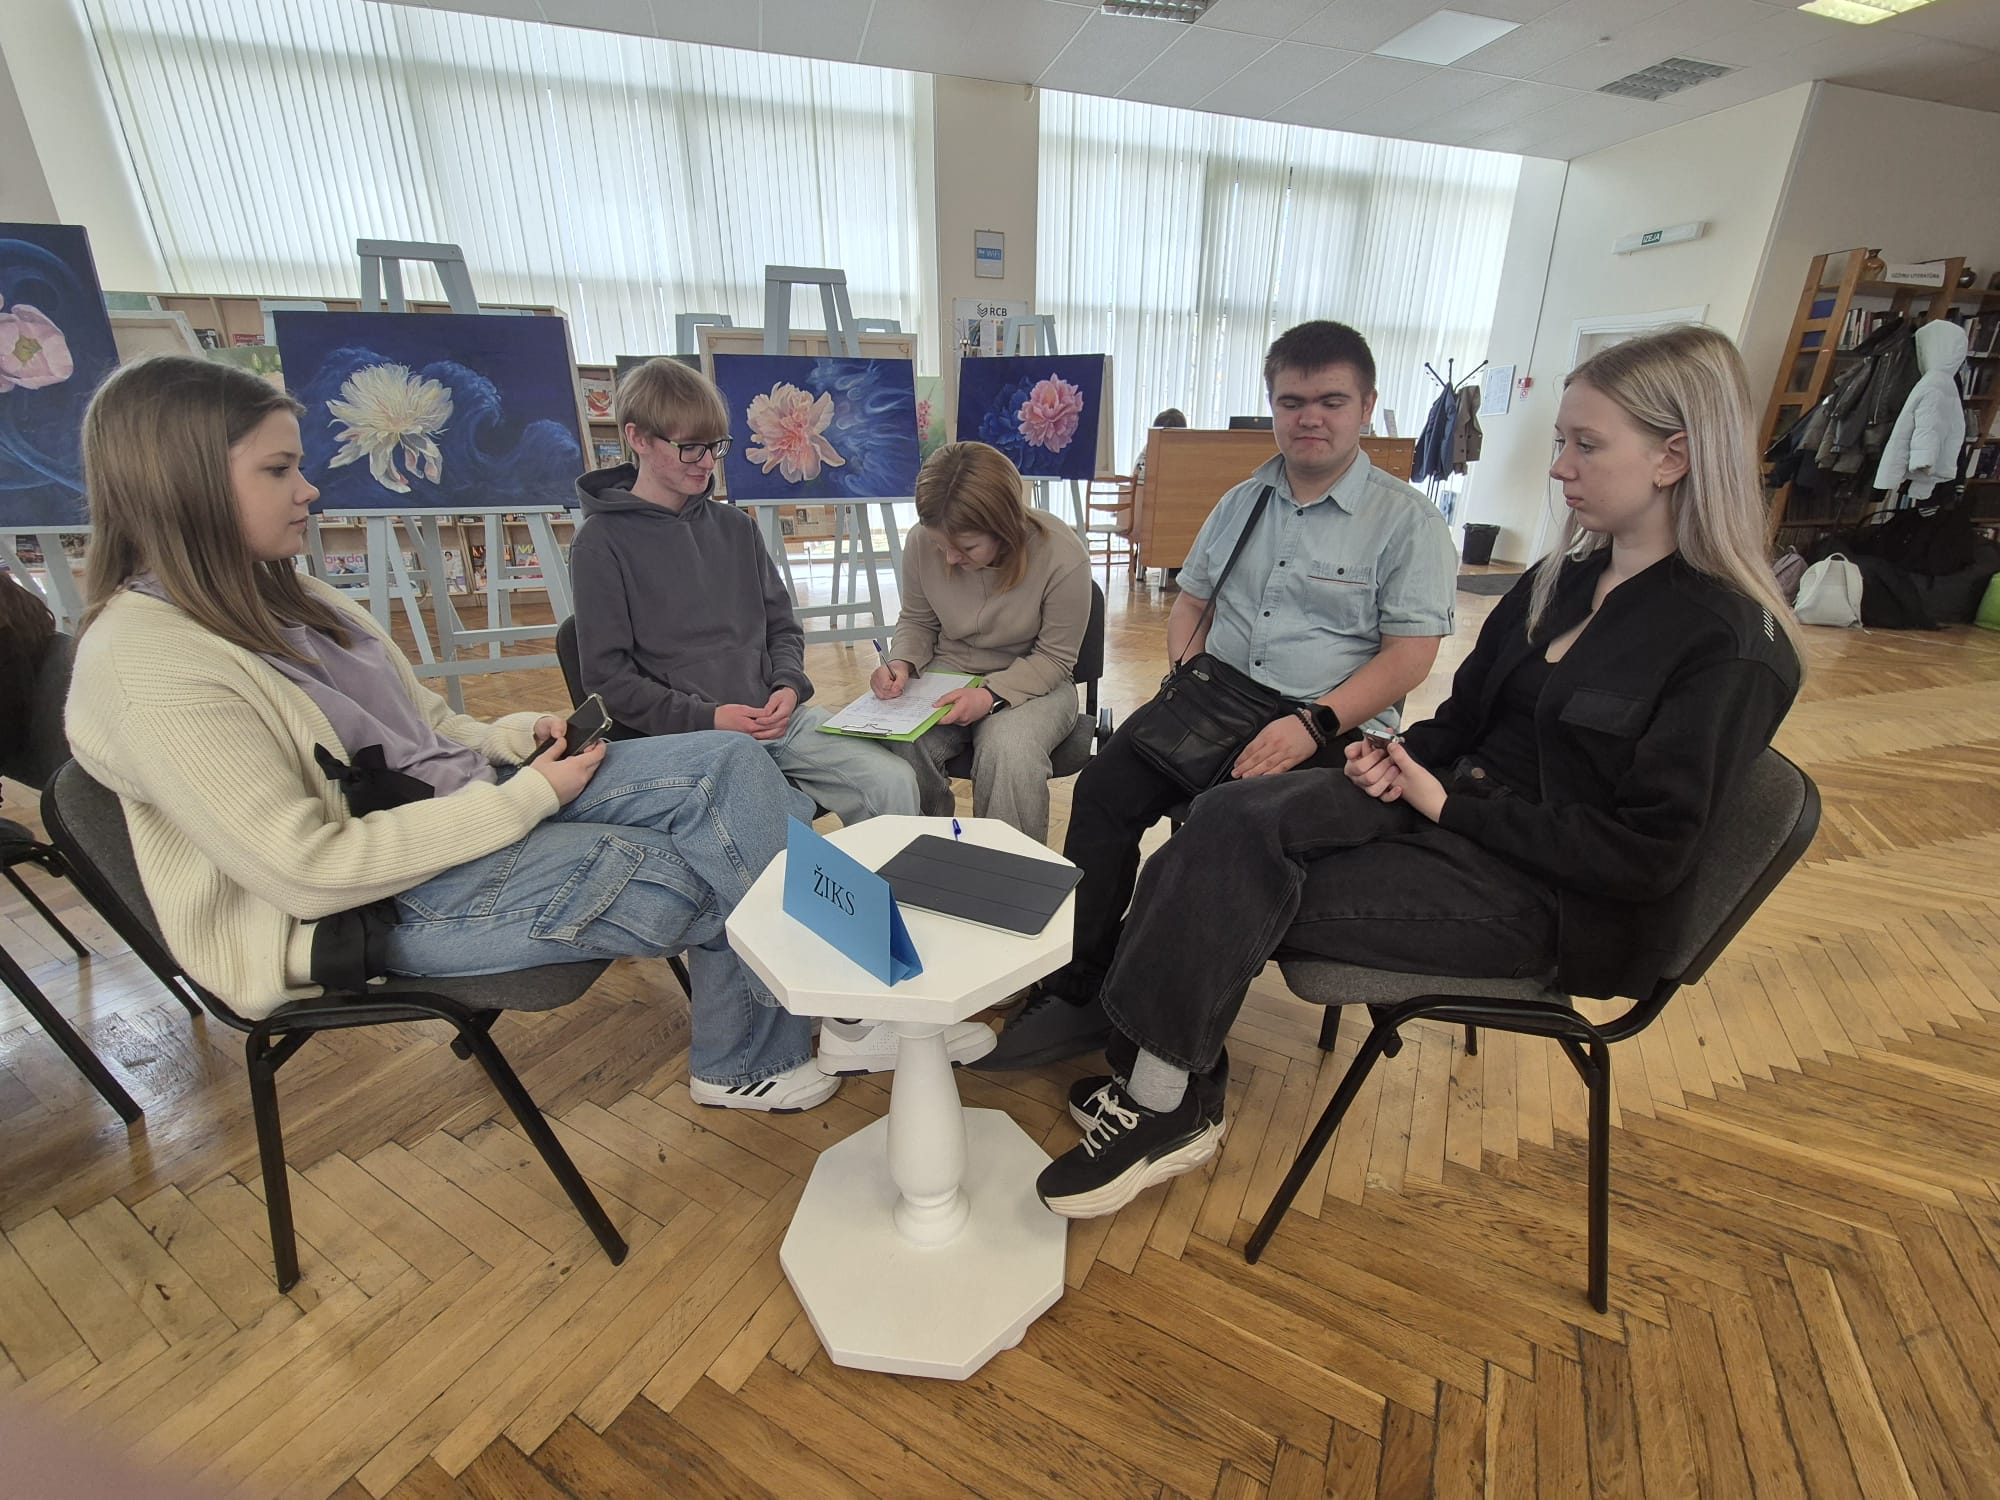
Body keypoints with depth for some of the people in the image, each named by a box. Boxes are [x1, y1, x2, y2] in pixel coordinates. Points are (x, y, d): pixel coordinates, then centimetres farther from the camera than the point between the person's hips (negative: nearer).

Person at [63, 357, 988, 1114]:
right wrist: (525, 799, -21)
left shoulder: (282, 598, 9)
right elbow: (312, 868, -22)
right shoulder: (147, 666, -17)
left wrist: (512, 739, -4)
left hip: (463, 803, 8)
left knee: (729, 766, -11)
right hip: (373, 906, -7)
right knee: (698, 874, -21)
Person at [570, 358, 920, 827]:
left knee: (895, 784, -14)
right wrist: (707, 718, -14)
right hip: (686, 735, -4)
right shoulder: (603, 542, -1)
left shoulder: (734, 526, 14)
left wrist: (789, 686, -2)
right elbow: (608, 678, -4)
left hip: (775, 716, 5)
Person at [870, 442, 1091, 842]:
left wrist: (992, 696, -27)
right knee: (900, 747, -28)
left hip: (1032, 683, -2)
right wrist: (902, 663, -15)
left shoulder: (1063, 557, -22)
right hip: (946, 674, 3)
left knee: (1008, 753, -35)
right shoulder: (921, 544, -12)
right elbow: (917, 622, 7)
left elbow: (1054, 657, -11)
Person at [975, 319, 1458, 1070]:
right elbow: (1189, 603, 22)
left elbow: (1409, 656, -6)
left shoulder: (1408, 520, 2)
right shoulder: (1241, 502, 19)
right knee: (1103, 787, -20)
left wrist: (1314, 723, -20)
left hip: (1327, 729, -4)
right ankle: (1079, 986, -9)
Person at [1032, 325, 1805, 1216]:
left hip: (1542, 895, -7)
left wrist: (1451, 803, -16)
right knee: (1230, 821, -20)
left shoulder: (1732, 647, -14)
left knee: (1230, 892, -22)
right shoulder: (1563, 578, 8)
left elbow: (1646, 855, -16)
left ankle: (1170, 1108, -2)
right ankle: (1161, 1082, -15)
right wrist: (1405, 758, -6)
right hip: (1447, 801, 7)